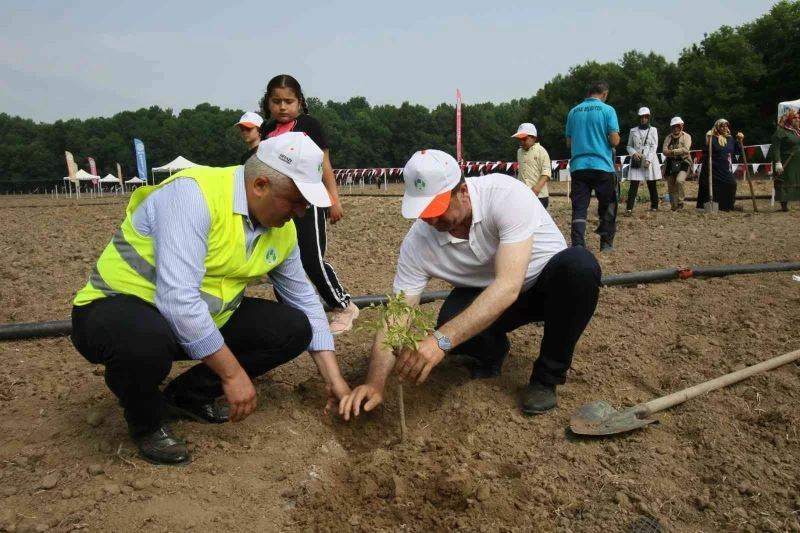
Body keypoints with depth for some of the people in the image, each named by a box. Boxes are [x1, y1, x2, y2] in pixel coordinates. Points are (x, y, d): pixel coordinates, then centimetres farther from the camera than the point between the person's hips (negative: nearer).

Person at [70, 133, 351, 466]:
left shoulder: (282, 230, -4)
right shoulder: (194, 194, -28)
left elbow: (306, 300, 6)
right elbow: (177, 299, -35)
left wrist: (333, 378, 2)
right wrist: (232, 372, -28)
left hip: (204, 319, 7)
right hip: (118, 308, -6)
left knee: (293, 329, -6)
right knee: (145, 341, -41)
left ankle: (188, 396, 10)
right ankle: (147, 422, -5)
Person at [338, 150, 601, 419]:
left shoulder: (505, 193, -33)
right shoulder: (417, 242, -21)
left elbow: (509, 286, -43)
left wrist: (441, 340, -52)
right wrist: (375, 383, -32)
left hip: (550, 284, -2)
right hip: (483, 297, 2)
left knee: (579, 265, -36)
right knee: (452, 321, -31)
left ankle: (547, 375, -12)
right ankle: (492, 352, 9)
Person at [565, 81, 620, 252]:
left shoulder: (574, 111, 9)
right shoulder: (607, 110, -2)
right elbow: (615, 141, -8)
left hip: (578, 166, 3)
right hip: (602, 166, -2)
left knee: (579, 208, 2)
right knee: (607, 206, 13)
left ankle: (578, 246, -8)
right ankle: (606, 243, 18)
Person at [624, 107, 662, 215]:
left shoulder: (653, 130, 7)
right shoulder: (633, 131, 10)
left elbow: (654, 146, -1)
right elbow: (629, 146, 11)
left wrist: (648, 160, -13)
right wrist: (634, 153, -11)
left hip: (650, 161, 0)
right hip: (636, 161, 0)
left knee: (652, 185, 6)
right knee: (633, 185, -9)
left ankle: (654, 207, 17)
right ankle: (629, 209, -14)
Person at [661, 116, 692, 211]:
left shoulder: (686, 136, 2)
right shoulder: (668, 137, 13)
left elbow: (686, 149, -13)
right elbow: (664, 151, -2)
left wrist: (672, 151, -13)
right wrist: (678, 152, -15)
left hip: (683, 163, -4)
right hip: (670, 164, 4)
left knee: (679, 181, -28)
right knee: (671, 188, 5)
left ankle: (680, 202, -13)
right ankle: (674, 206, 16)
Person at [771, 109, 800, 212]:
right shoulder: (780, 132, -8)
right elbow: (775, 149, -15)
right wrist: (778, 163, -23)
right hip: (786, 165, -7)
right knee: (785, 184, -2)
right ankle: (784, 205, 5)